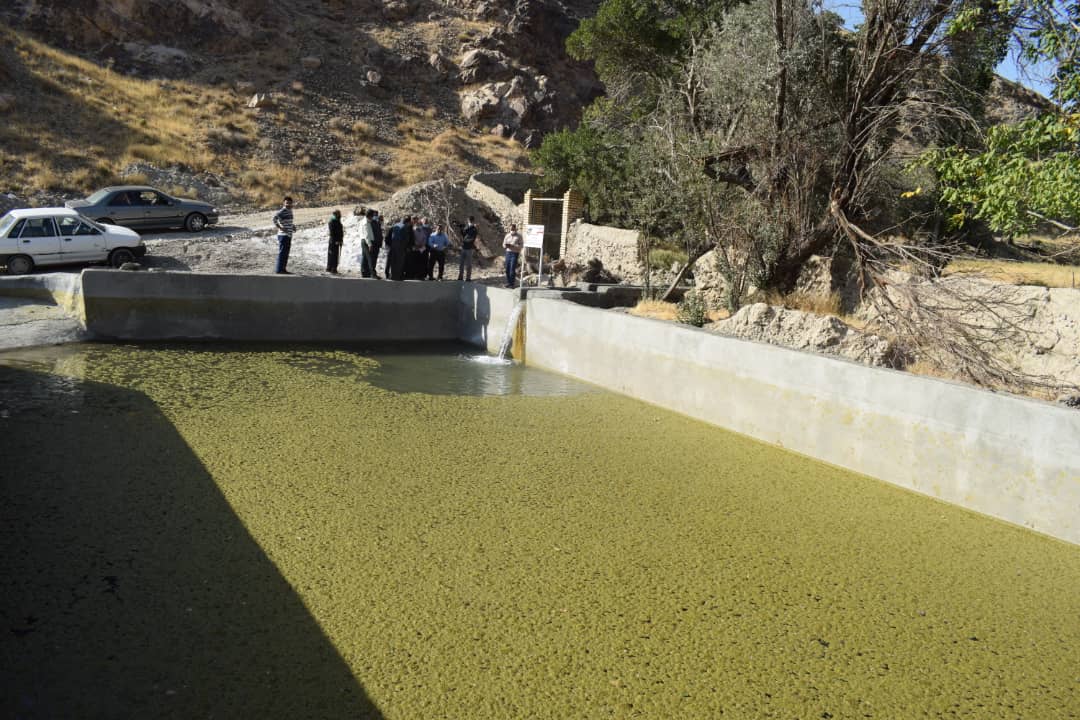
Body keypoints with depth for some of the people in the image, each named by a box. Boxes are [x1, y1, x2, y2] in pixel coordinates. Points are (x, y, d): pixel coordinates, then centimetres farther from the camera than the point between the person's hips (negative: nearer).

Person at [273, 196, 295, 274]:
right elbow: (275, 218, -27)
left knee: (286, 253, 13)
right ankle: (279, 269, -4)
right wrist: (280, 227, -23)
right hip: (283, 235, -9)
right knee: (282, 252, -7)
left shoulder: (290, 211, 14)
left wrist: (293, 227, 14)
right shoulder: (282, 211, -13)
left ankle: (282, 269, 20)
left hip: (289, 235, 9)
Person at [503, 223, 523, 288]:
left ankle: (512, 283, -4)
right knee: (507, 268, 2)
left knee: (512, 269, -10)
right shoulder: (507, 235, 11)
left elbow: (521, 245, -8)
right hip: (508, 253, 5)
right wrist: (506, 246, -10)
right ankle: (508, 282, 11)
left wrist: (512, 246, -18)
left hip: (515, 253, -5)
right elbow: (504, 244, 15)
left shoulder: (519, 236, -2)